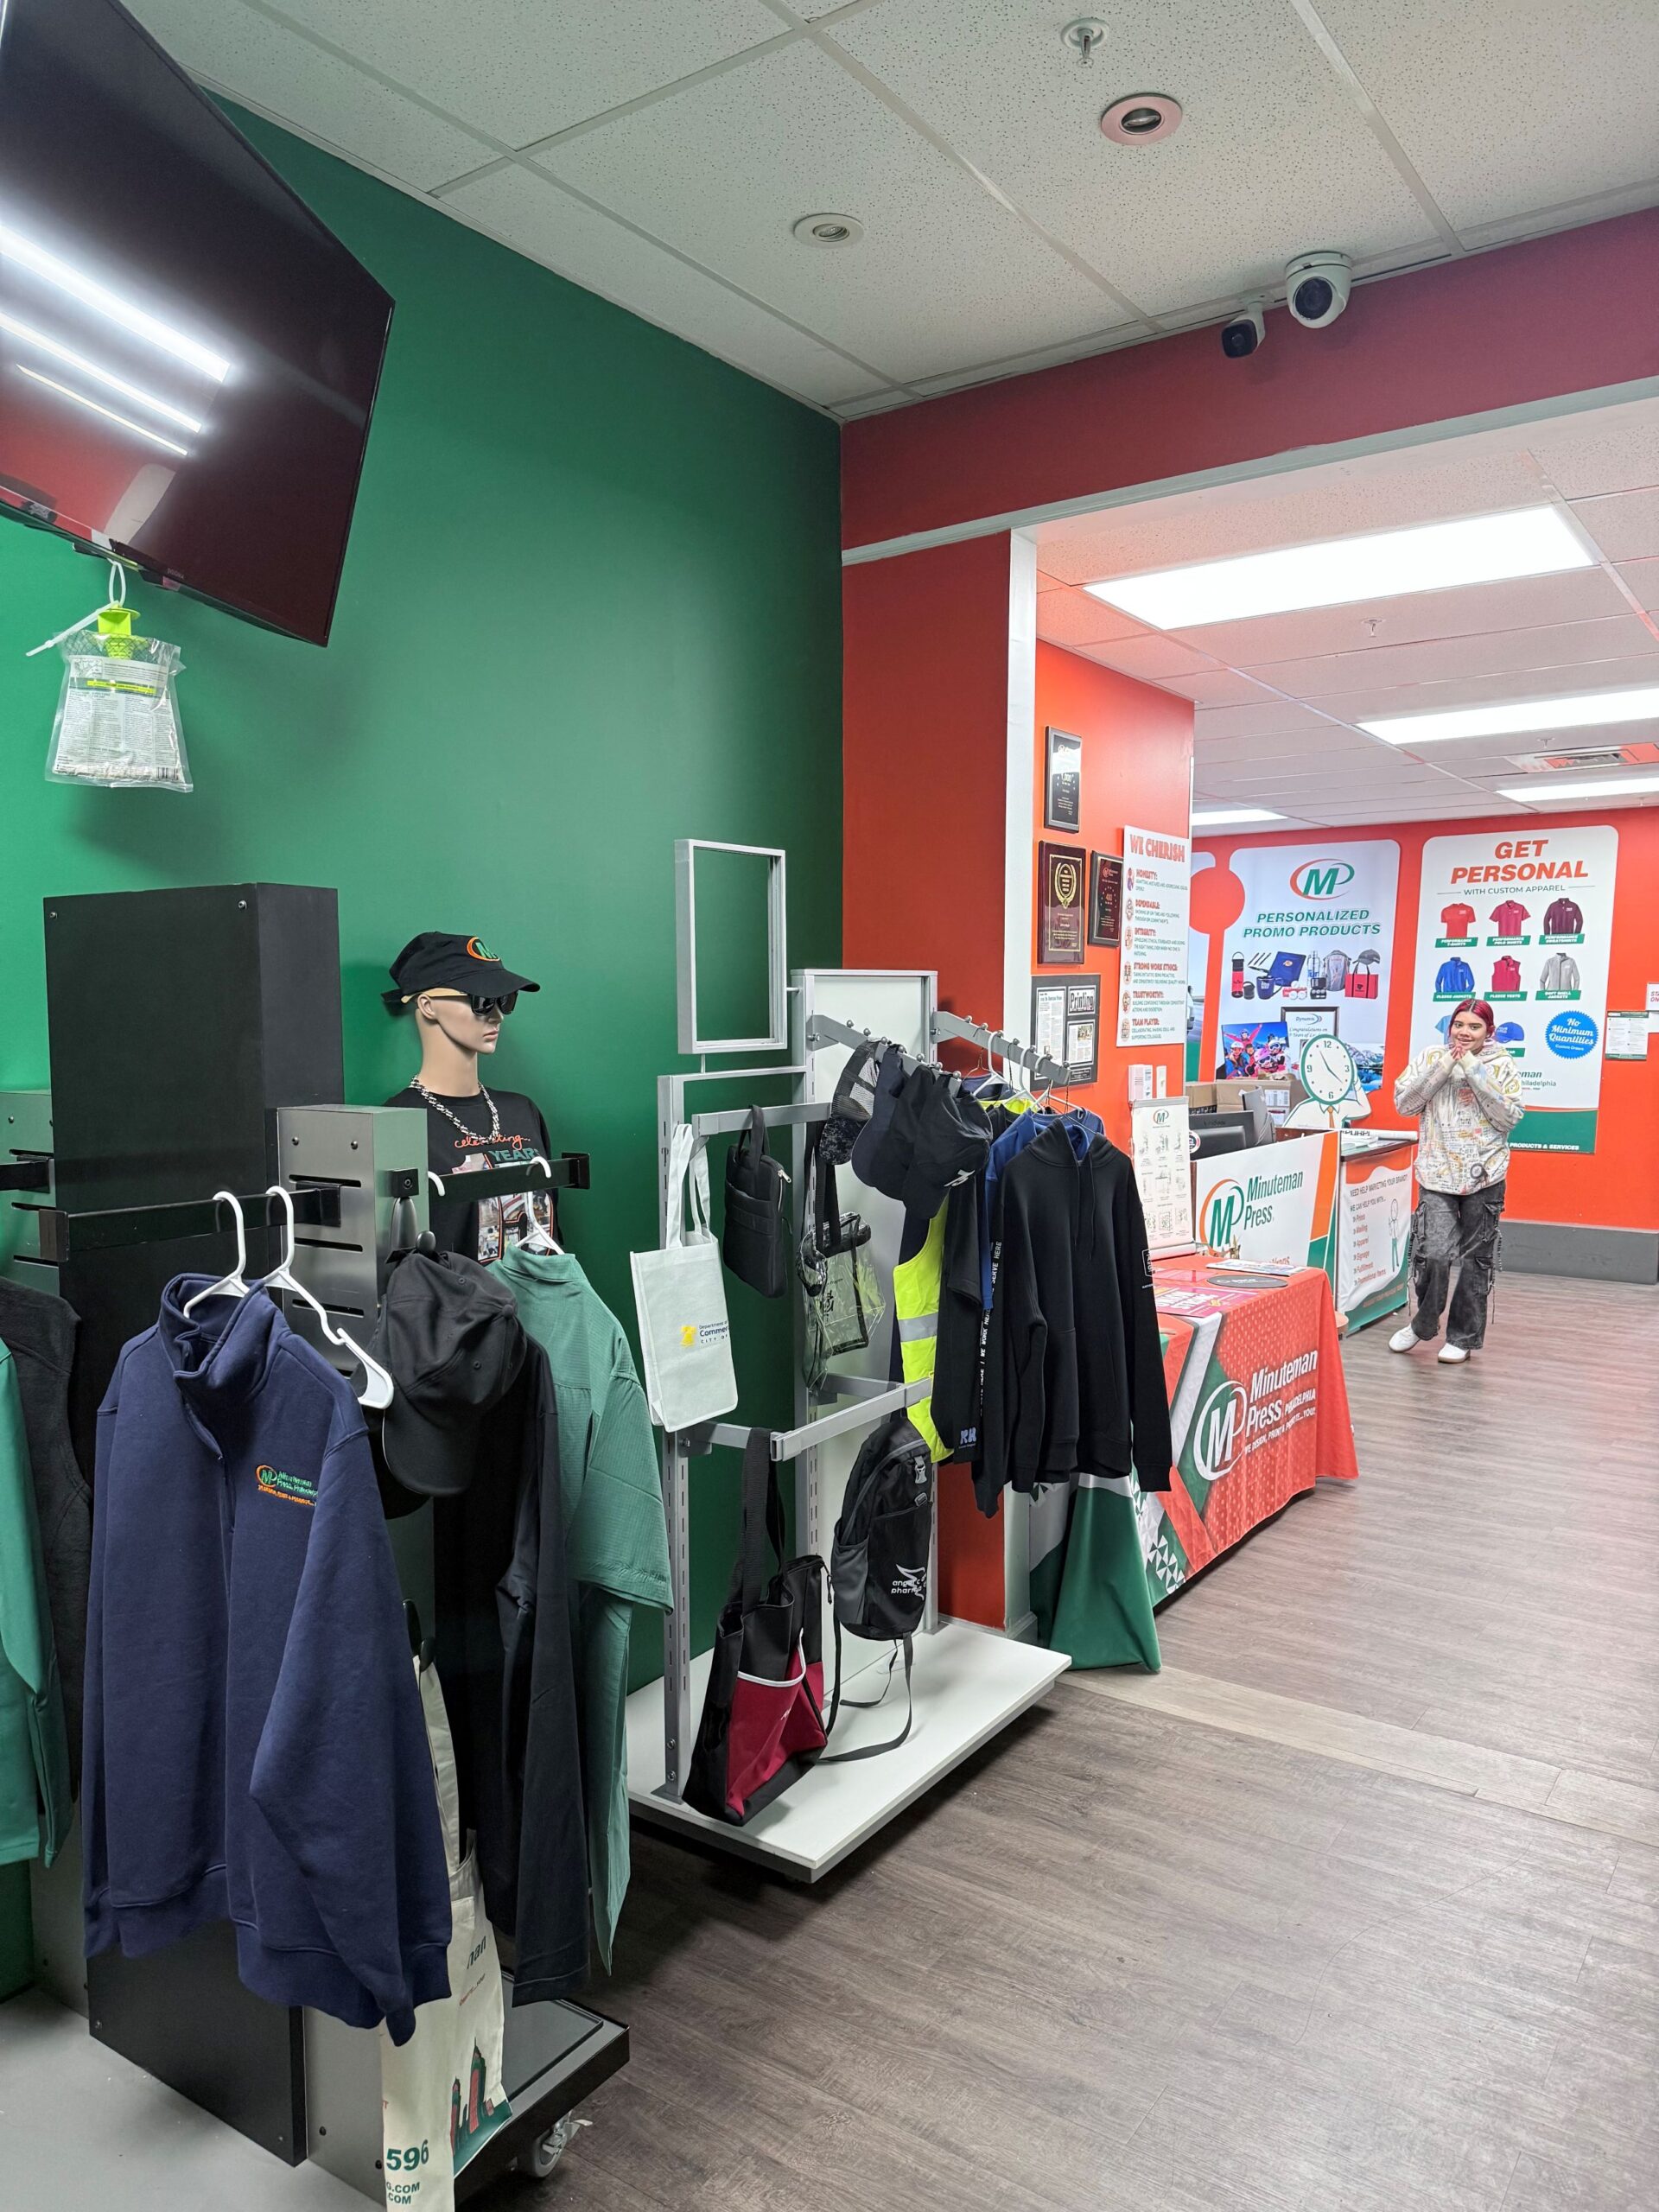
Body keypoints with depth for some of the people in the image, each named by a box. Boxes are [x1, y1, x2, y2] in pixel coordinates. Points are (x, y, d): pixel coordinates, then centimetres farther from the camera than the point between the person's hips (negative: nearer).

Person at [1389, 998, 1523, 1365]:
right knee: (1433, 1254, -12)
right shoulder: (1431, 1058, 6)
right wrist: (1444, 1067, -10)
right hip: (1437, 1173, 0)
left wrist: (1474, 1070, -12)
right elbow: (1404, 1103, -1)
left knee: (1476, 1259, 8)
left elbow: (1510, 1117, -8)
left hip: (1484, 1175, 0)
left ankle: (1463, 1337, 23)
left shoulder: (1502, 1066, 3)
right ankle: (1422, 1324, 13)